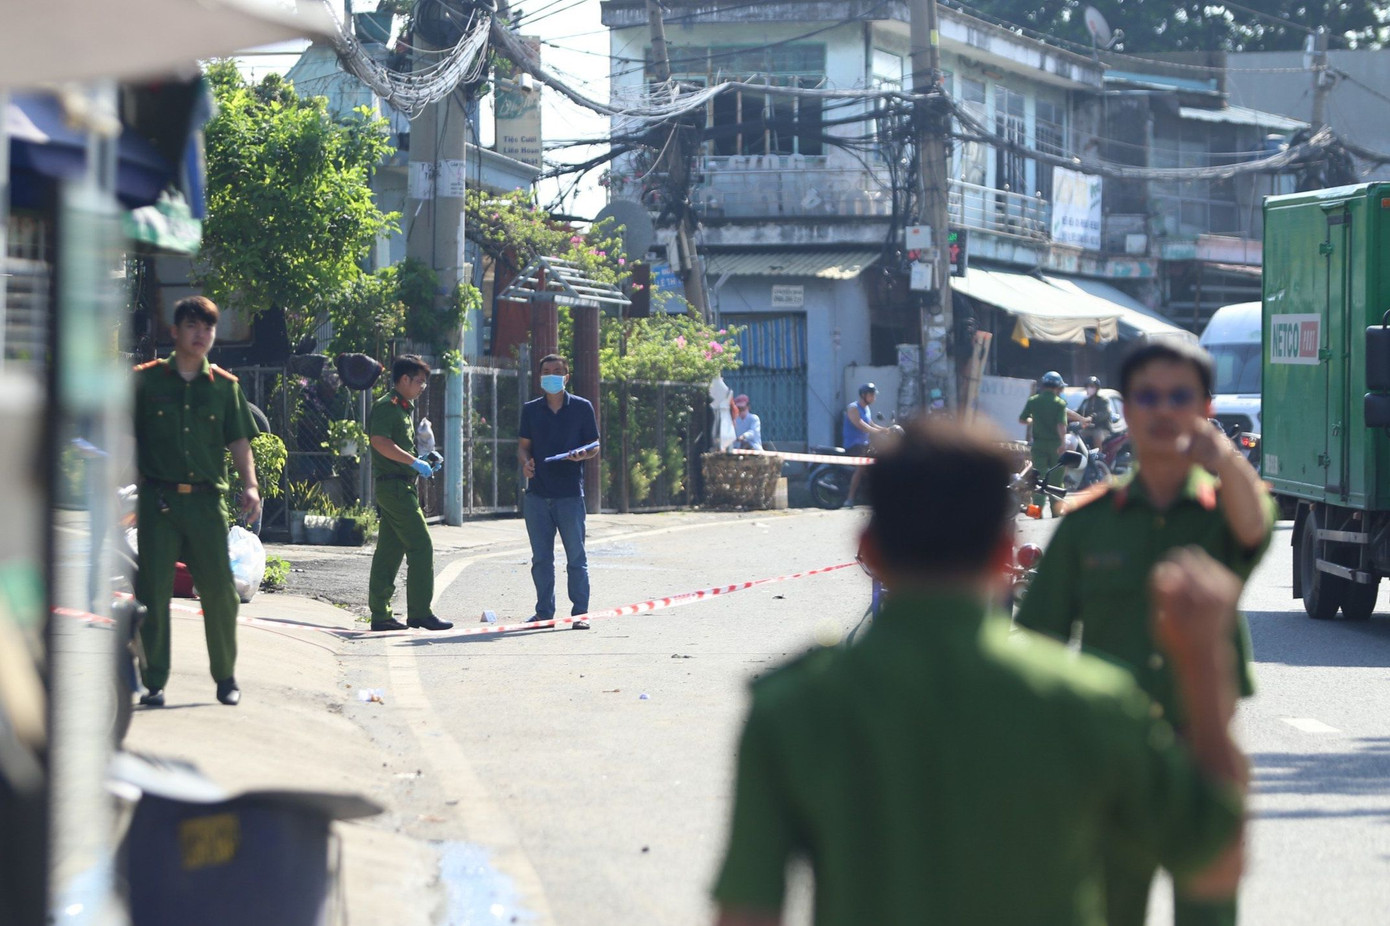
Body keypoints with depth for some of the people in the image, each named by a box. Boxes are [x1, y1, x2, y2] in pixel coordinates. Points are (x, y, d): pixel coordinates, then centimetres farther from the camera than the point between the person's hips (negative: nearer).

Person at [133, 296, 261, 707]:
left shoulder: (224, 386, 11)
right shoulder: (147, 380, 6)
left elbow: (239, 441, 13)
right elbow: (128, 438, 7)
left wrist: (250, 485, -3)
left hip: (206, 499, 1)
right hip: (158, 499, -1)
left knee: (220, 591, 0)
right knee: (153, 591, -3)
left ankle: (226, 677, 14)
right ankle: (153, 681, 4)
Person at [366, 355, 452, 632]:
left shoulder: (402, 408, 20)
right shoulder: (386, 406, -11)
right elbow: (379, 441, -25)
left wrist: (421, 463, 15)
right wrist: (415, 462, -23)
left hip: (400, 487, 10)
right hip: (394, 485, -10)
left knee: (390, 551, 9)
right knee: (421, 546, -11)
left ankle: (380, 614, 10)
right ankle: (420, 612, -10)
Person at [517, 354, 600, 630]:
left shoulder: (581, 408, 3)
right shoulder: (530, 410, 11)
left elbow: (594, 446, 6)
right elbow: (523, 444, 13)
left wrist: (583, 454, -16)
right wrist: (525, 461, -8)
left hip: (570, 493, -3)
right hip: (537, 492, 3)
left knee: (576, 556, -2)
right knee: (541, 558, 6)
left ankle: (580, 613, 2)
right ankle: (544, 611, 14)